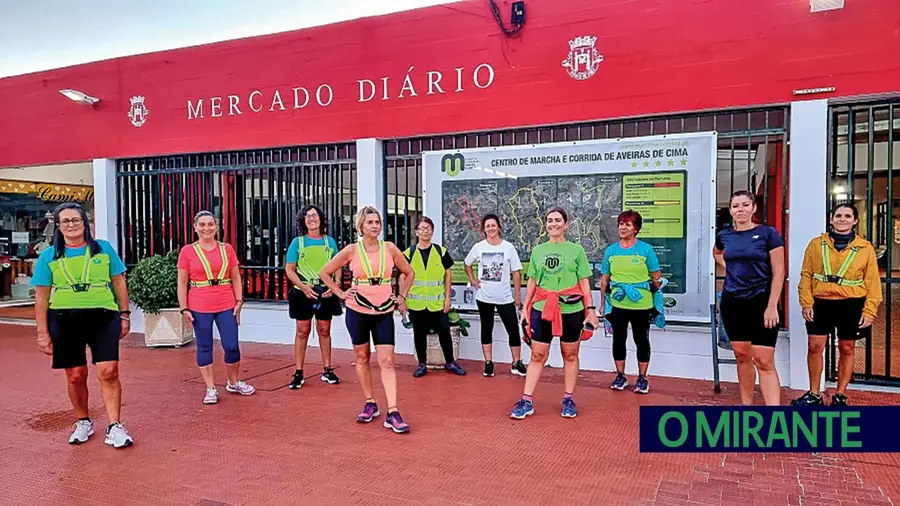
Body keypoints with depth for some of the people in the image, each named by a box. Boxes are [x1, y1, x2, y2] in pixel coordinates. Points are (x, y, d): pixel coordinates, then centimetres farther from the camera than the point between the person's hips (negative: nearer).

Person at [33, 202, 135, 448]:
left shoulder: (103, 248, 5)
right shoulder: (49, 256, 6)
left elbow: (119, 282, 10)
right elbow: (41, 296, 5)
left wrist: (125, 314, 6)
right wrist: (43, 333, 1)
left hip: (103, 317, -1)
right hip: (65, 320, 1)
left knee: (108, 372, -9)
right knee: (75, 375, 9)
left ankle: (114, 426, -2)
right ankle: (83, 422, 28)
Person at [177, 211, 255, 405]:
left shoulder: (227, 249, 6)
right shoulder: (188, 251, 1)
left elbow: (236, 278, 9)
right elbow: (182, 282, 1)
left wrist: (239, 301, 1)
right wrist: (184, 308, -4)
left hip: (226, 306, 1)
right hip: (199, 308, -1)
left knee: (232, 346, 4)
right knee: (204, 347, 6)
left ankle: (233, 383, 25)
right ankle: (211, 389, 18)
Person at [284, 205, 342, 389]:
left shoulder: (329, 241, 6)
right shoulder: (297, 242, 0)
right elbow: (289, 270, -2)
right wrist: (303, 287, -16)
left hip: (326, 292, 2)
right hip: (303, 292, -2)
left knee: (324, 331, 9)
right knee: (302, 331, 3)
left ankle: (327, 370, 18)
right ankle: (298, 373, 10)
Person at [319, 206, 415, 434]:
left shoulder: (389, 248, -1)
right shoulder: (352, 250, -4)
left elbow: (409, 273, 12)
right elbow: (324, 272, 4)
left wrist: (401, 297, 5)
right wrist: (340, 293, -2)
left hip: (384, 312, 0)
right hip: (357, 311, 0)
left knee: (387, 362, -6)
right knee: (362, 358, 11)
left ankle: (392, 413, -6)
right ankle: (370, 404, 26)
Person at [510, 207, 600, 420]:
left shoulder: (576, 250, 1)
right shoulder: (537, 250, 8)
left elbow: (584, 282, 2)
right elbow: (532, 282, 12)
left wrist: (590, 309, -3)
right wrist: (525, 308, 10)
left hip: (571, 310, -2)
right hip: (541, 309, 2)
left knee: (570, 355, 10)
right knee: (537, 356, 4)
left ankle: (568, 399, 22)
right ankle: (527, 401, 9)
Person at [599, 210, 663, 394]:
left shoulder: (646, 249, -3)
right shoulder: (611, 250, 4)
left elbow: (657, 277, 1)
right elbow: (604, 279, 7)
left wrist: (649, 292, -8)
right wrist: (603, 303, 7)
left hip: (641, 304, -2)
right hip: (617, 304, 3)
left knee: (641, 339, 8)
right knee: (618, 338, 11)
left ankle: (642, 377, 22)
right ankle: (620, 375, 25)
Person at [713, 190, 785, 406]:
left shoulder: (768, 233, -6)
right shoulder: (724, 236, 6)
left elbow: (778, 272, -8)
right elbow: (717, 253, 31)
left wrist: (772, 306, -14)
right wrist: (728, 267, 11)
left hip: (761, 302, -4)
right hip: (732, 302, 4)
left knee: (764, 361, -8)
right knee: (742, 356, 12)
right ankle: (746, 405, 23)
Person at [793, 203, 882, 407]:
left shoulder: (865, 248, 2)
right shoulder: (816, 244, 3)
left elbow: (872, 282, 1)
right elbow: (806, 275, 2)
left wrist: (869, 310, -5)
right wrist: (806, 303, -5)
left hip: (851, 306, 0)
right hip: (821, 303, 0)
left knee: (847, 350, 9)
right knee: (815, 347, 1)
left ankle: (840, 395, 23)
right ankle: (814, 394, 16)